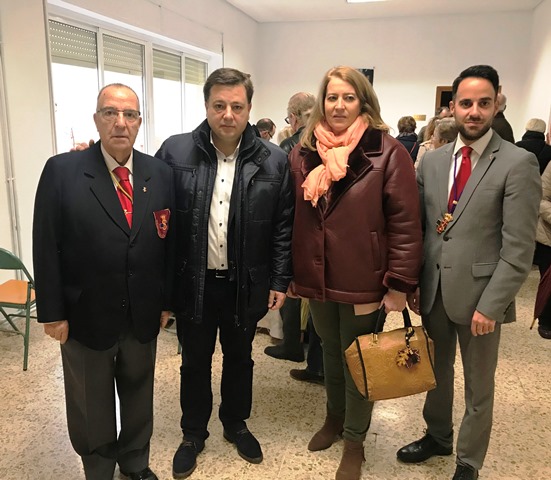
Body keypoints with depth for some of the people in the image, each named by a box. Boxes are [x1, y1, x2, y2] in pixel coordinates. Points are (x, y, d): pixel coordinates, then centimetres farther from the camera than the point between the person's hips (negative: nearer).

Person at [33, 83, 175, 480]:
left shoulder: (161, 174, -2)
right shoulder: (61, 171, -9)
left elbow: (169, 242, 1)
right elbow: (46, 247, -8)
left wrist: (166, 301, 2)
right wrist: (52, 312, -9)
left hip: (143, 316, 2)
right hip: (86, 316, -2)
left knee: (139, 394, 20)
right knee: (91, 406, 18)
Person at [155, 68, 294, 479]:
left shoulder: (274, 160, -6)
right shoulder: (175, 152, -7)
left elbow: (284, 226, -2)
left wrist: (280, 281, -3)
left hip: (246, 285, 0)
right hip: (193, 284, 0)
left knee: (239, 357, 20)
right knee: (194, 362, 17)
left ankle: (236, 424, 44)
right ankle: (194, 433, 40)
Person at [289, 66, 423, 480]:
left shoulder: (388, 154, -10)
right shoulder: (303, 154, 4)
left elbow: (405, 224, -12)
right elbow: (295, 219, 7)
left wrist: (399, 284, -14)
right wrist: (290, 272, 7)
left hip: (362, 282, -4)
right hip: (317, 278, 4)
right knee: (331, 351, 22)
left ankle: (355, 439, 34)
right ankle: (334, 417, 45)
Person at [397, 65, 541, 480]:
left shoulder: (519, 163, -10)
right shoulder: (432, 161, 6)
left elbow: (518, 249, -13)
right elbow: (419, 226, 8)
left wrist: (490, 305, -16)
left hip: (479, 296, -4)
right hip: (433, 290, 5)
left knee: (479, 388, 14)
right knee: (436, 371, 22)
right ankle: (437, 436, 46)